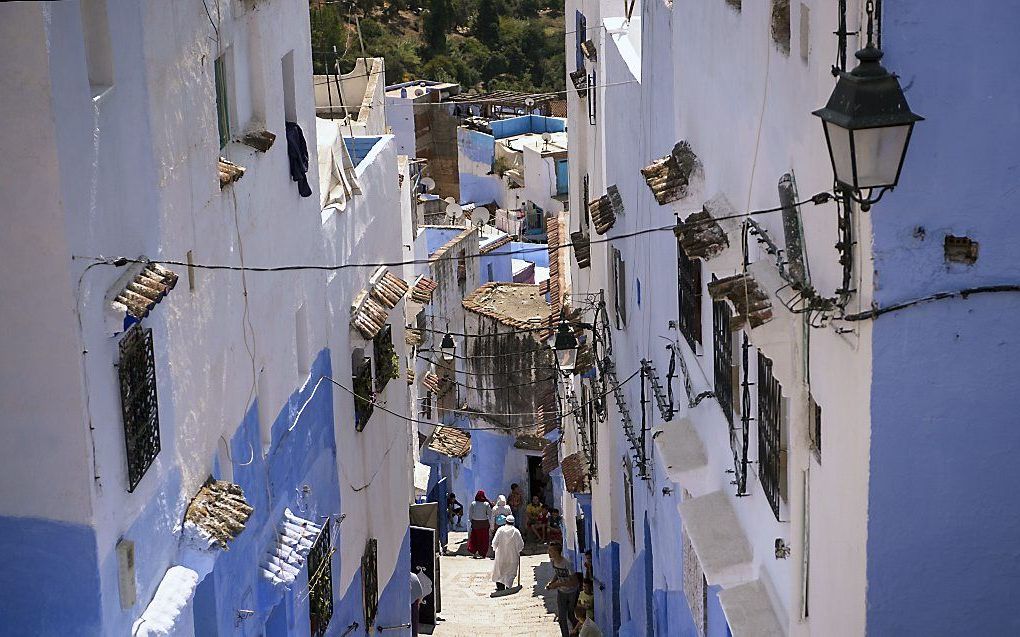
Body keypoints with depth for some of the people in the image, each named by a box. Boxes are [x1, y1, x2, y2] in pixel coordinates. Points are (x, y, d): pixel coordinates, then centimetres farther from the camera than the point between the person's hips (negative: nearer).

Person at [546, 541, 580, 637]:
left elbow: (574, 582, -28)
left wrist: (558, 584, -31)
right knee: (561, 617, 4)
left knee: (571, 616, 8)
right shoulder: (552, 561, -7)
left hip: (572, 593, -6)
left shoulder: (567, 564, -30)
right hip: (561, 592, 6)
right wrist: (551, 583, -9)